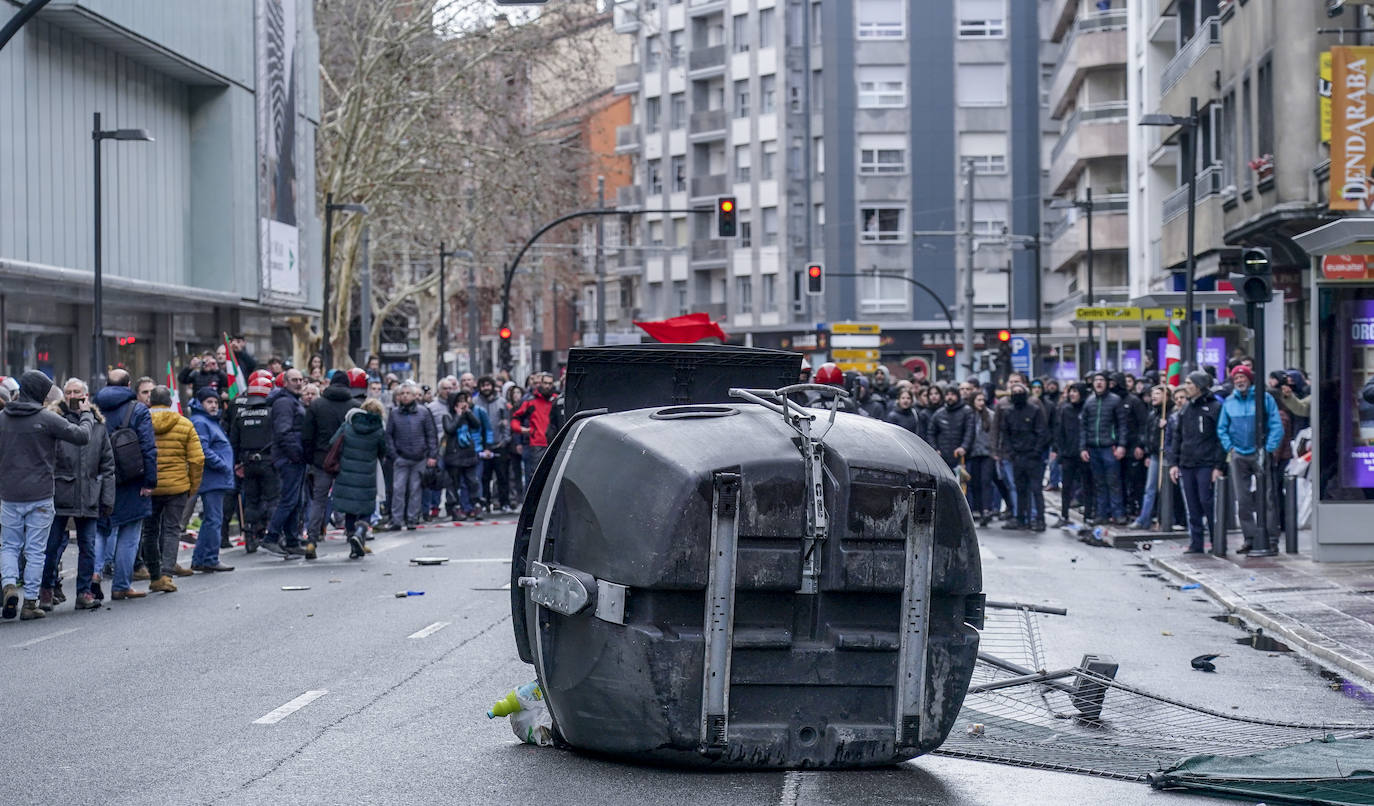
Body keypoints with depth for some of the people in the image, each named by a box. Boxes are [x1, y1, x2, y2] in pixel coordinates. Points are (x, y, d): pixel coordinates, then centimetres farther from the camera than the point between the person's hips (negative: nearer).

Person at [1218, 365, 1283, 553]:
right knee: (1242, 500, 4)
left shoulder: (1264, 398, 0)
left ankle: (1271, 538, -4)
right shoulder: (1229, 403, 10)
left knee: (1266, 498, -7)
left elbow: (1276, 426, -2)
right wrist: (1229, 447, 2)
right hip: (1238, 456, 4)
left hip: (1260, 454, -4)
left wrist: (1269, 449, -10)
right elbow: (1221, 428, 16)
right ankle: (1250, 538, 10)